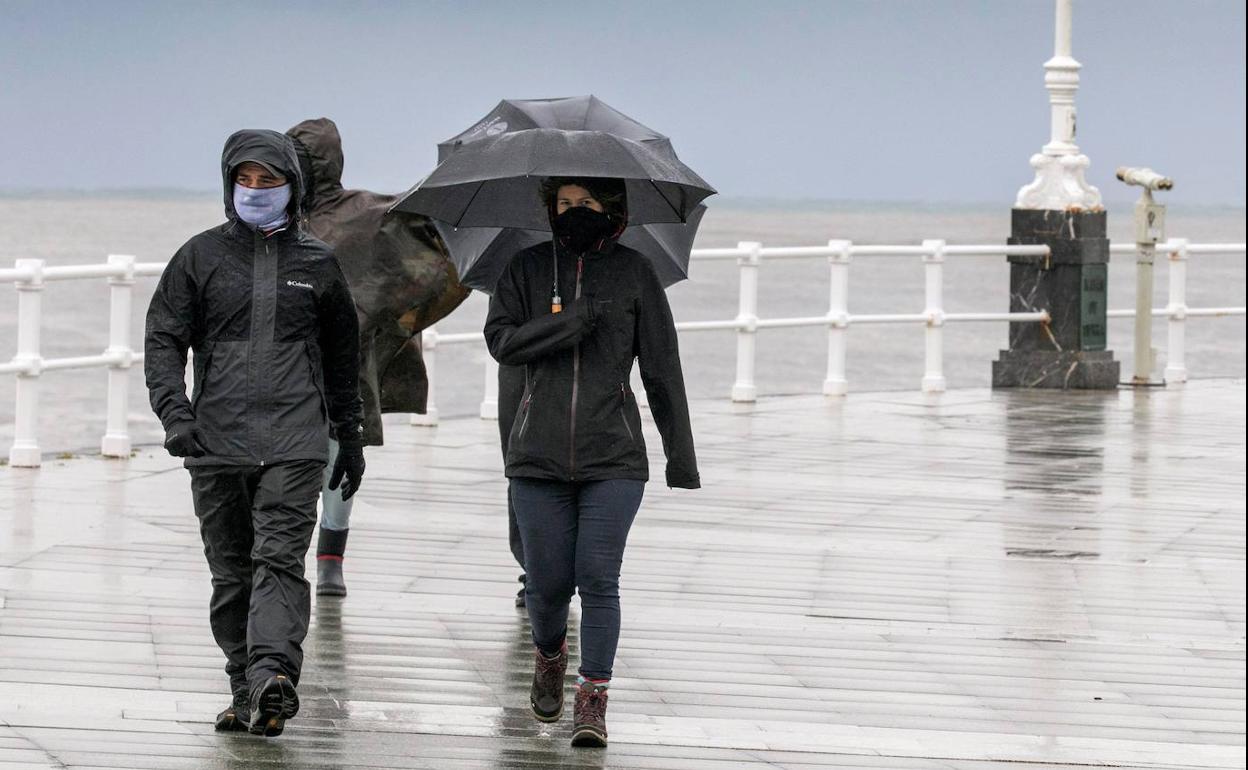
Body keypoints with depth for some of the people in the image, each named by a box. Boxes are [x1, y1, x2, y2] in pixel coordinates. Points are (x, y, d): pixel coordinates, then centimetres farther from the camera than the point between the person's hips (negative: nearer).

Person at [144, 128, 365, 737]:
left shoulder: (316, 263, 12)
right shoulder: (201, 257, 10)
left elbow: (341, 356, 22)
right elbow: (163, 338, 5)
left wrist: (349, 436, 23)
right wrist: (174, 413, -11)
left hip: (293, 441, -1)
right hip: (217, 438, 1)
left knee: (280, 557, -17)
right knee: (231, 572, 4)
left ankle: (273, 673, -31)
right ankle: (247, 694, 10)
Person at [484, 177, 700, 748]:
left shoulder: (633, 273, 4)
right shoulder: (528, 269, 7)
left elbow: (663, 370, 4)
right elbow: (501, 340, -6)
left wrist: (680, 457, 3)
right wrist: (575, 321, -17)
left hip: (613, 459, -1)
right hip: (538, 456, 1)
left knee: (598, 578, -10)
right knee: (547, 582, 4)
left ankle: (593, 699, -4)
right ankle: (550, 657, 34)